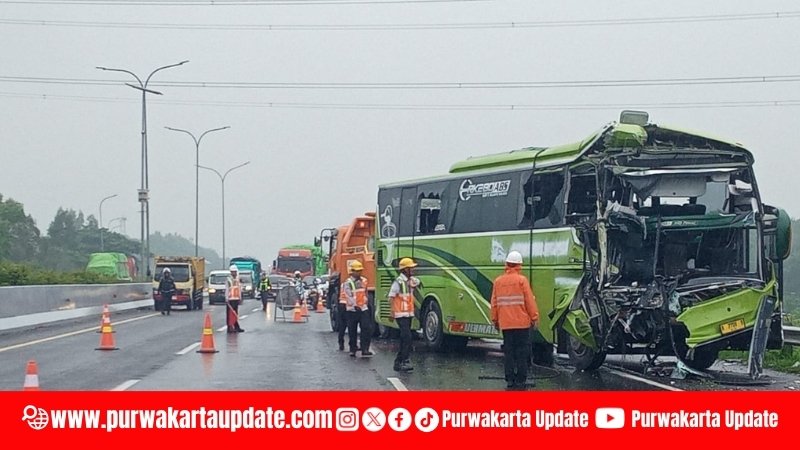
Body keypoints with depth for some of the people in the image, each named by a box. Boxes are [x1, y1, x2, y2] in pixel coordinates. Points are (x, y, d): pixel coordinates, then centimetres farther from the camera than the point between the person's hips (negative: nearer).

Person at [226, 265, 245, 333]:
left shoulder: (238, 280, 13)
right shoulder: (228, 280, -6)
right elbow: (226, 290, -9)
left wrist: (240, 298, 17)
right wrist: (227, 299, -14)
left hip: (236, 299, 6)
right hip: (230, 299, -6)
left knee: (235, 314, 10)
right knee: (230, 314, -5)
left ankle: (236, 327, 13)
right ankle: (230, 328, -5)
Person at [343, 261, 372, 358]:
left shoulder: (363, 281, 11)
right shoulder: (348, 283, -7)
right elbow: (349, 296, -18)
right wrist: (355, 306, -29)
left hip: (363, 309, 4)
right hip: (352, 310, -4)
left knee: (366, 329, -9)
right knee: (352, 331, 5)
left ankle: (365, 350, -11)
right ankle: (353, 349, 17)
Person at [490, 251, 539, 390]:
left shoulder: (498, 281, 4)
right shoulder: (521, 280, -8)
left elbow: (494, 303, 9)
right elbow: (530, 300, -8)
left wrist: (495, 319, 19)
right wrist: (535, 317, 1)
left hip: (505, 324, 4)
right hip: (522, 322, -4)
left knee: (509, 352, 8)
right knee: (522, 352, 1)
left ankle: (510, 380, 8)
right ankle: (520, 381, 0)